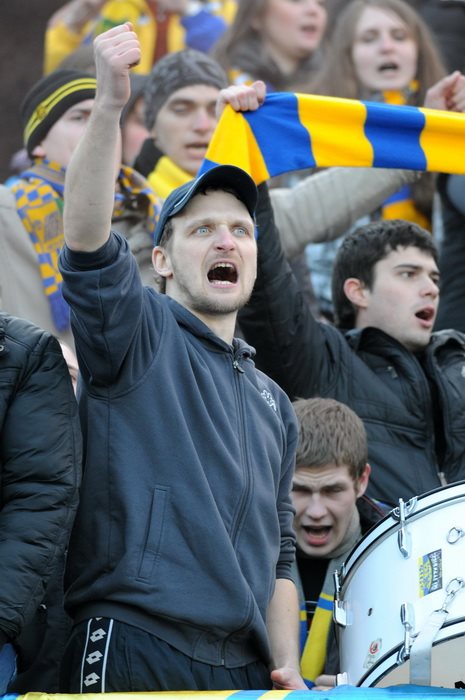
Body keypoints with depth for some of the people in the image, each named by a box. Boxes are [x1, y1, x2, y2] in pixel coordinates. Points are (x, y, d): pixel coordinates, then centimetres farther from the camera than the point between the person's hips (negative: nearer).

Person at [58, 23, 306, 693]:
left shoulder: (273, 404, 24)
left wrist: (287, 669, 9)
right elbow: (87, 241, -15)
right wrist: (109, 106, -28)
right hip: (135, 655, -6)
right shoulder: (141, 335, 5)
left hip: (245, 668, 6)